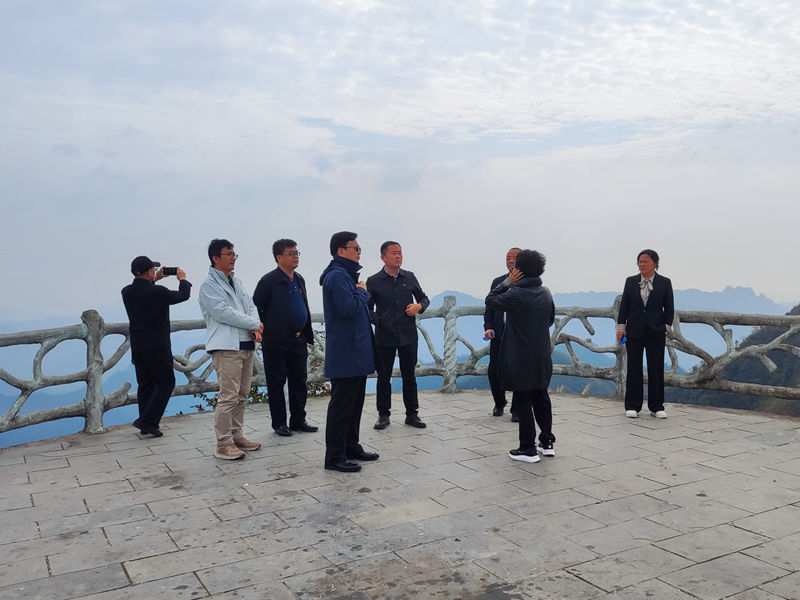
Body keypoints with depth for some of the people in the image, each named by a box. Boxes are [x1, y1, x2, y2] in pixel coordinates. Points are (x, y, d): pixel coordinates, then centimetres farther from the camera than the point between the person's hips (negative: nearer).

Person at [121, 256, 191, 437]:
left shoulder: (127, 292, -1)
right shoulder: (158, 293, -19)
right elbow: (183, 295, -5)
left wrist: (154, 280, 27)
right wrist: (182, 279, 13)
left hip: (137, 347, 7)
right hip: (157, 347, -7)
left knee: (145, 384, 14)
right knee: (165, 383, 3)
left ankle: (146, 424, 20)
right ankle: (147, 421, -4)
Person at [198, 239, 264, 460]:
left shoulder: (236, 282, 20)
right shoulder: (209, 285, -5)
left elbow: (250, 306, 13)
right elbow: (224, 312, -15)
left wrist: (255, 328, -7)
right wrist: (254, 324, -10)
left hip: (246, 344, 8)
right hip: (226, 346, -8)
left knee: (241, 395, 13)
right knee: (228, 396, -9)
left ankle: (236, 436, 23)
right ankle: (223, 444, -2)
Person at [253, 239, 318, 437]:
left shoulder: (299, 279, 12)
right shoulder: (269, 281, -9)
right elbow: (256, 308, -9)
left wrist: (307, 335, 16)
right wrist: (262, 331, -10)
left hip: (298, 340, 7)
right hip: (276, 342, -7)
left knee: (300, 382, 11)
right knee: (276, 383, 4)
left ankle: (298, 421, 21)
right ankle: (279, 423, 14)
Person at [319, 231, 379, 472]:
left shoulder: (346, 274, 18)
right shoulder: (337, 276, -16)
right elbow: (349, 308, -26)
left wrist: (360, 292, 6)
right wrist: (362, 291, -11)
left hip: (356, 352, 11)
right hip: (346, 355, -11)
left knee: (355, 403, 17)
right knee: (341, 405, -4)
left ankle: (351, 447, 27)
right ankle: (334, 457, 4)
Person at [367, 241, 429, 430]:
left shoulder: (409, 277, 6)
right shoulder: (373, 281, 0)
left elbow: (424, 298, 15)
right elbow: (368, 308, 6)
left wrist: (419, 306, -6)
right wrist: (377, 320, -11)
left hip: (408, 336, 2)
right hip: (384, 336, -2)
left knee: (409, 375, 8)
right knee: (384, 377, 6)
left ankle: (412, 414, 18)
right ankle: (383, 414, 18)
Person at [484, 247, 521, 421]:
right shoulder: (497, 282, 11)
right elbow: (489, 308, 12)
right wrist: (488, 328, -1)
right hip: (499, 334, 3)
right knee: (494, 371, 4)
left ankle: (517, 409, 16)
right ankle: (499, 403, 28)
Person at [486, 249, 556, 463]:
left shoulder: (516, 294, -19)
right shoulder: (546, 293, 3)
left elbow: (490, 300, -6)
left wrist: (507, 281, -3)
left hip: (521, 359, -7)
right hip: (542, 357, 7)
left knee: (524, 401, 1)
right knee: (541, 398, 17)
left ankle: (528, 449, 8)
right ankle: (547, 442, 25)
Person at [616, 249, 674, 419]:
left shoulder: (664, 283, 2)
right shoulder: (631, 281, 5)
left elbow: (669, 308, 4)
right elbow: (624, 305, 5)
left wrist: (667, 327, -4)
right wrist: (621, 326, -2)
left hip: (655, 332, -1)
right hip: (634, 331, 1)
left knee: (656, 369, 3)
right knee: (634, 368, 3)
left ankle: (656, 407, 12)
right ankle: (632, 406, 10)